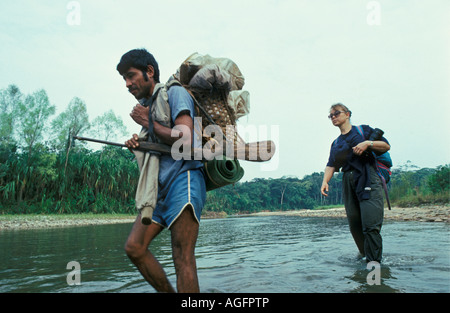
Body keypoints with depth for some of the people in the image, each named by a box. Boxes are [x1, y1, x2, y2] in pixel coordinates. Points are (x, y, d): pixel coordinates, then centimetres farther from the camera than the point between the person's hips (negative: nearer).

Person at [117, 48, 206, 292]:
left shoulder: (175, 92, -3)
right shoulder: (148, 105, 22)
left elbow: (185, 140, -19)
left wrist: (149, 123, -6)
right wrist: (137, 144, 7)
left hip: (183, 179, -9)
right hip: (160, 186, 9)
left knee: (182, 258, -12)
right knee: (134, 247, 2)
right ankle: (167, 292, 16)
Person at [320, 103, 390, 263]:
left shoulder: (363, 130, 12)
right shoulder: (335, 143, 24)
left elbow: (386, 146, 9)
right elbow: (331, 165, 13)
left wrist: (368, 143, -9)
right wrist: (325, 181, -4)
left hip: (368, 179, -5)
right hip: (348, 183, 5)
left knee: (371, 224, -15)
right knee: (355, 224, 2)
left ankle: (374, 261, -10)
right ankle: (365, 254, 18)